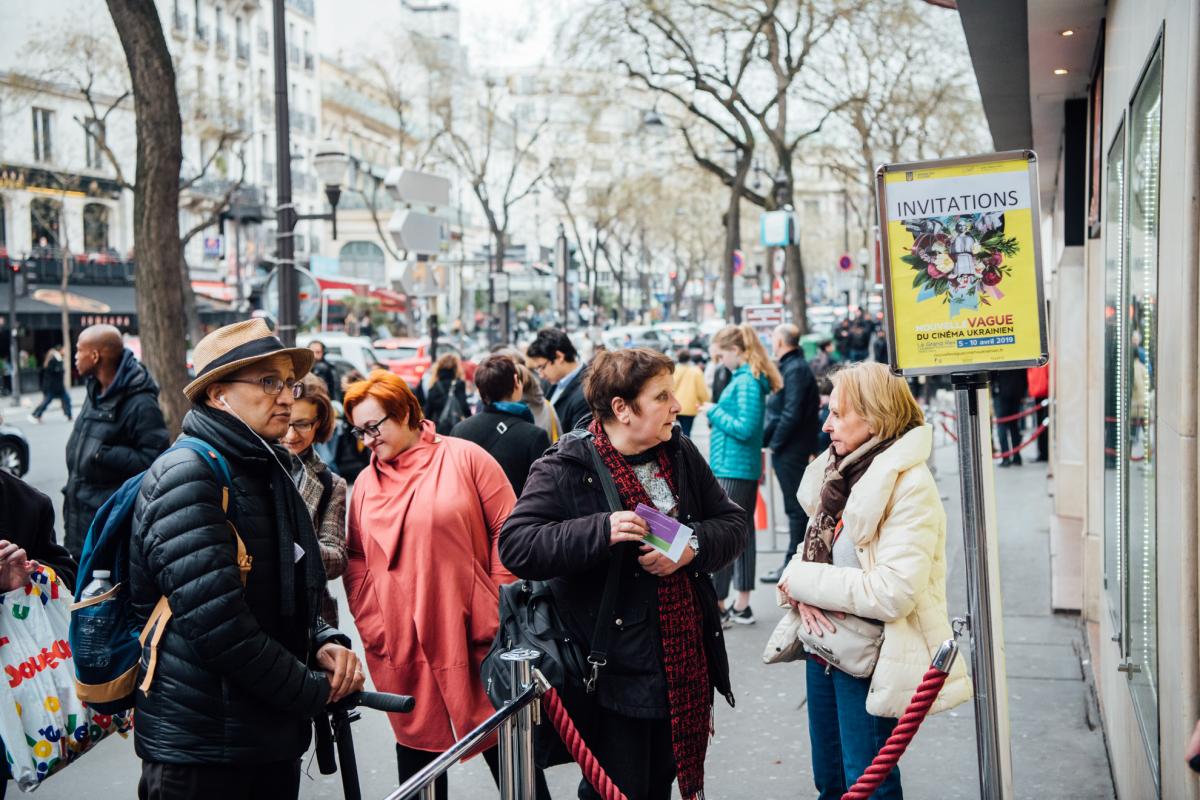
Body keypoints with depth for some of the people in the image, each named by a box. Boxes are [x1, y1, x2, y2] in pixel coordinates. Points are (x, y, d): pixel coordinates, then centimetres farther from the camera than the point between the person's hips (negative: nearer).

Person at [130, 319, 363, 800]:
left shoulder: (268, 472, 12)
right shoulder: (186, 476, -16)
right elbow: (219, 625, -25)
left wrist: (323, 644, 0)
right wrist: (315, 690, -14)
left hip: (274, 740, 8)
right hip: (199, 748, -8)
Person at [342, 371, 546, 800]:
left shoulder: (465, 458, -3)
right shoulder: (364, 483, 9)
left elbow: (508, 533, -5)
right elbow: (357, 562, 11)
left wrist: (500, 611, -8)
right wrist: (373, 629, 2)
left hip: (474, 637, -3)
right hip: (403, 649, 4)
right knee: (416, 753, 12)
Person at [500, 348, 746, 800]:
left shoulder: (681, 454, 6)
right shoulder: (565, 470, -12)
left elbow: (733, 524, 8)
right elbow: (515, 546, -19)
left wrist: (693, 546, -14)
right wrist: (601, 530, -29)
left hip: (683, 666, 6)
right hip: (615, 673, -6)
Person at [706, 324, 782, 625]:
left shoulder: (746, 382, -15)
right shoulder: (748, 378, 13)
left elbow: (745, 428, -20)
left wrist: (714, 412, -10)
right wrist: (718, 420, 8)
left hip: (733, 469, -10)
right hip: (745, 468, 10)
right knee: (743, 533, 13)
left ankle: (718, 605, -1)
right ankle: (741, 606, 20)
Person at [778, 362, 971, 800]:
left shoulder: (910, 486, -19)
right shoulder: (838, 472, 5)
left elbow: (893, 592, -26)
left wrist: (800, 580, -18)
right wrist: (804, 594, -11)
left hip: (872, 659, -7)